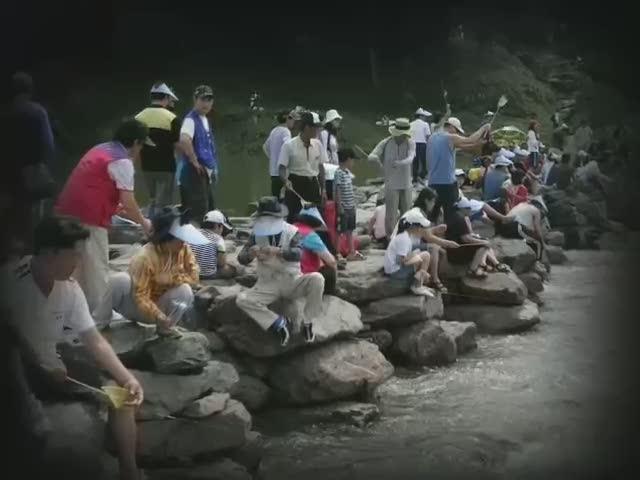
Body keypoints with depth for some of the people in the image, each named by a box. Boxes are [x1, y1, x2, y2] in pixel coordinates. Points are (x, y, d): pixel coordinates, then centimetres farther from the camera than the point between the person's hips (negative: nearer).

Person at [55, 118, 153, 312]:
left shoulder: (101, 150, 18)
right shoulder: (123, 161, -11)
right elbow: (128, 201, -13)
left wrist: (118, 209, 30)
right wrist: (143, 223, 2)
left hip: (69, 213, 9)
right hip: (89, 218, -9)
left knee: (77, 267, 17)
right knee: (96, 269, 1)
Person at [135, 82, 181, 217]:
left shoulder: (138, 117, 5)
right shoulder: (171, 118, -10)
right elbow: (179, 144, -10)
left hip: (146, 167, 5)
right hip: (166, 167, -5)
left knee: (153, 200, 20)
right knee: (164, 203, 1)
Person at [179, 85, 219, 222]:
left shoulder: (205, 119, 16)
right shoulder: (191, 119, -13)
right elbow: (184, 140, -33)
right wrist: (194, 161, -24)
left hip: (208, 174, 10)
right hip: (195, 174, -10)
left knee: (210, 214, 14)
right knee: (198, 213, -11)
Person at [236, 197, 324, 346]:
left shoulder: (291, 231, -7)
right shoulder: (257, 233, 0)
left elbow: (298, 254, -25)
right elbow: (241, 259, -7)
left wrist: (278, 251, -44)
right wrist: (250, 253, -32)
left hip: (291, 281, -2)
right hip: (268, 285, 2)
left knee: (317, 279, -31)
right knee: (242, 300, -23)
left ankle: (307, 323, -12)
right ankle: (279, 323, -12)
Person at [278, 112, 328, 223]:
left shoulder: (317, 144, 4)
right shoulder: (289, 145, -10)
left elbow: (321, 167, 11)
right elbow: (282, 167, -7)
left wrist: (323, 189, 10)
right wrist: (286, 180, -28)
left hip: (313, 185, 5)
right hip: (295, 185, -4)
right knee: (293, 218, -5)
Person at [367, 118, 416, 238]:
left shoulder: (410, 143, -5)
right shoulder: (386, 143, -6)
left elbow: (410, 159, -22)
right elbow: (370, 157, -9)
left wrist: (400, 163, -42)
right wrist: (377, 158, -33)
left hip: (406, 184, 2)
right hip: (391, 185, -2)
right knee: (391, 214, -3)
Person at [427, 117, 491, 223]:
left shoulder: (432, 138, 15)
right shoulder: (450, 138, -8)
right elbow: (470, 140, -9)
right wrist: (483, 128, 5)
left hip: (433, 182, 7)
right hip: (447, 182, -7)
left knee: (432, 215, 12)